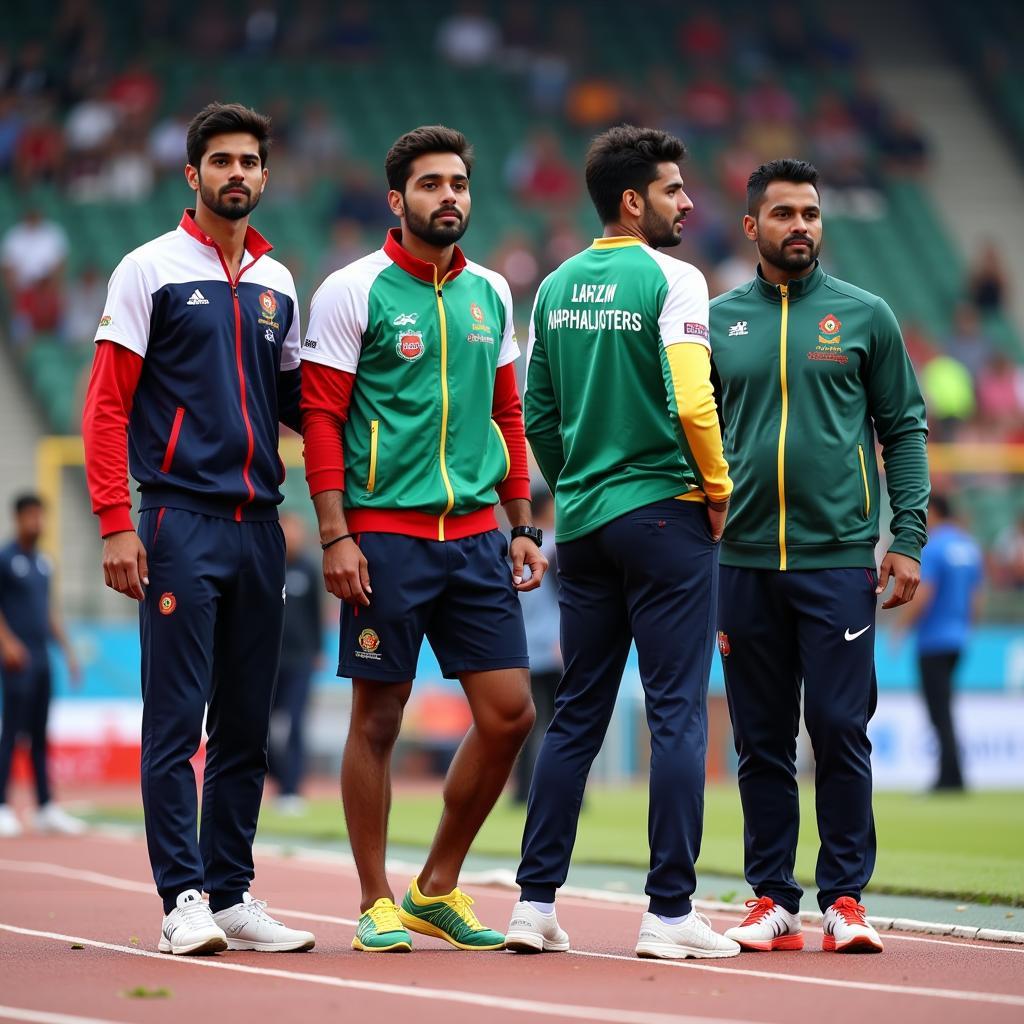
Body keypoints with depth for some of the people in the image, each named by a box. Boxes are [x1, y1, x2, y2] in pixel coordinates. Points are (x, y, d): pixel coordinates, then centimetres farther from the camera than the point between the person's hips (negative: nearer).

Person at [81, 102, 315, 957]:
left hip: (259, 525, 5)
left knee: (246, 725, 7)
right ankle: (184, 899, -5)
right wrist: (115, 525, -12)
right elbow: (106, 405, -4)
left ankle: (233, 894, 14)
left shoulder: (276, 284, 15)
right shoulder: (150, 270, -1)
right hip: (181, 523, -5)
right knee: (176, 720, -7)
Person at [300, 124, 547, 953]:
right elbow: (321, 419, -6)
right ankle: (377, 905, 11)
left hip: (474, 535, 5)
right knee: (378, 720, 0)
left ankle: (439, 888, 16)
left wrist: (523, 526, 13)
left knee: (510, 712, 1)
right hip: (385, 535, -5)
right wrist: (335, 536, -13)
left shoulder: (491, 293, 12)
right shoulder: (353, 292, -5)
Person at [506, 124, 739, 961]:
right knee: (677, 713, -3)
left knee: (577, 714, 11)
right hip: (665, 515, -7)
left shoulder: (556, 288, 10)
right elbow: (691, 402, -18)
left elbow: (537, 412, 13)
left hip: (582, 519, 7)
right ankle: (671, 912, -4)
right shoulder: (671, 279, -10)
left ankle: (536, 903, 9)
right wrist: (717, 487, -4)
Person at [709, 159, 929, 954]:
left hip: (839, 559, -2)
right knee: (761, 741, 5)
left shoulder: (864, 316, 5)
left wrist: (908, 537, -3)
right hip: (743, 561, 2)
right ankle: (773, 900, 11)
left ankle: (845, 897, 3)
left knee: (840, 732, -5)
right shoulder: (718, 321, 9)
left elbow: (904, 428, 6)